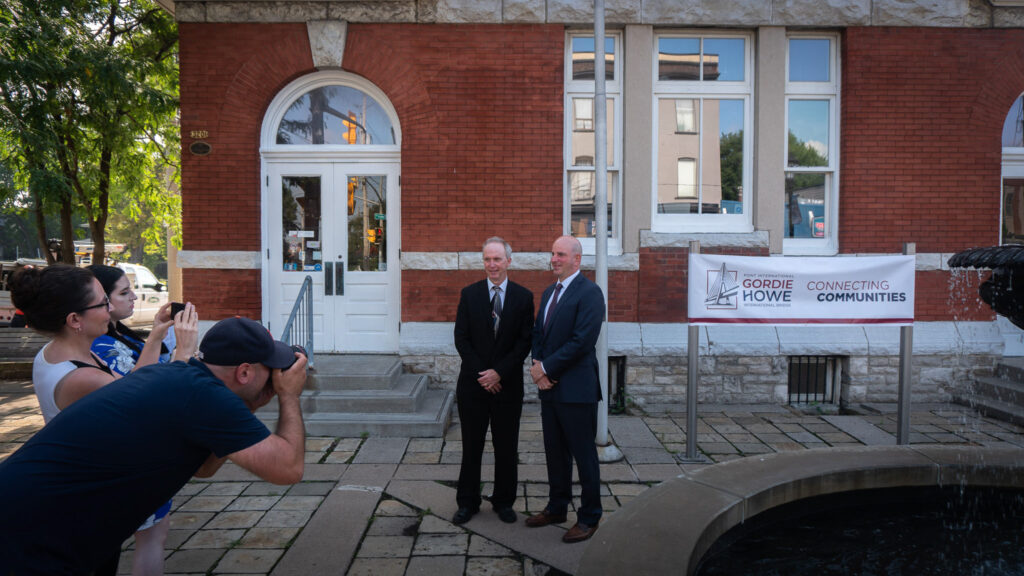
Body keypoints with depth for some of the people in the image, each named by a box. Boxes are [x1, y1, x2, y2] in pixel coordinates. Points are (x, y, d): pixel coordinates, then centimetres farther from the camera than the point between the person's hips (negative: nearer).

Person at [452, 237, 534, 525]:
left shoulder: (523, 297, 1)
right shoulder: (469, 294, 2)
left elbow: (525, 341, -3)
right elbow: (461, 338, -1)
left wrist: (499, 372, -12)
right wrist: (481, 373, -10)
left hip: (508, 384, 0)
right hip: (473, 383, 0)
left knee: (506, 447, 9)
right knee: (471, 446, 9)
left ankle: (504, 501, 26)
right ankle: (467, 502, 23)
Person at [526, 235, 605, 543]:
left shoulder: (589, 293, -13)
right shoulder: (549, 292, 14)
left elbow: (582, 341, -20)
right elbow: (538, 333, 16)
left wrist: (547, 368, -15)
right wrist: (538, 367, -2)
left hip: (576, 388, -8)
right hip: (549, 386, 8)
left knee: (584, 454, 4)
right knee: (555, 452, 17)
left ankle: (589, 516, 18)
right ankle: (557, 507, 32)